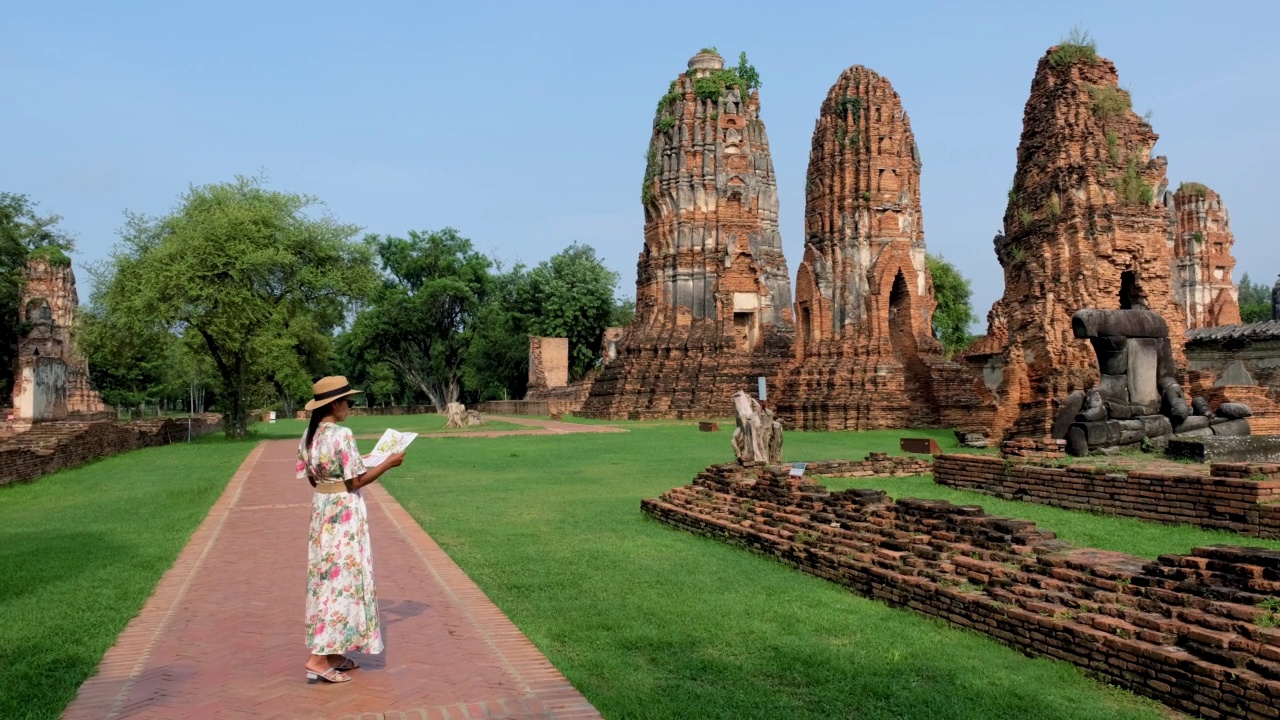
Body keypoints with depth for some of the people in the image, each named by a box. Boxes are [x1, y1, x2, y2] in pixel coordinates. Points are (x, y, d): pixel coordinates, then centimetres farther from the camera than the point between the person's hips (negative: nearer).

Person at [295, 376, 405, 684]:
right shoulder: (342, 435, -19)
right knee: (342, 579, -2)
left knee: (326, 577, 14)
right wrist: (388, 463, -7)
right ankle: (319, 658, -3)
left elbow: (312, 479, 12)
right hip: (344, 512, -8)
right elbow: (355, 482, -17)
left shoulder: (310, 435, 5)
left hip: (321, 509, 9)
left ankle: (331, 652, 23)